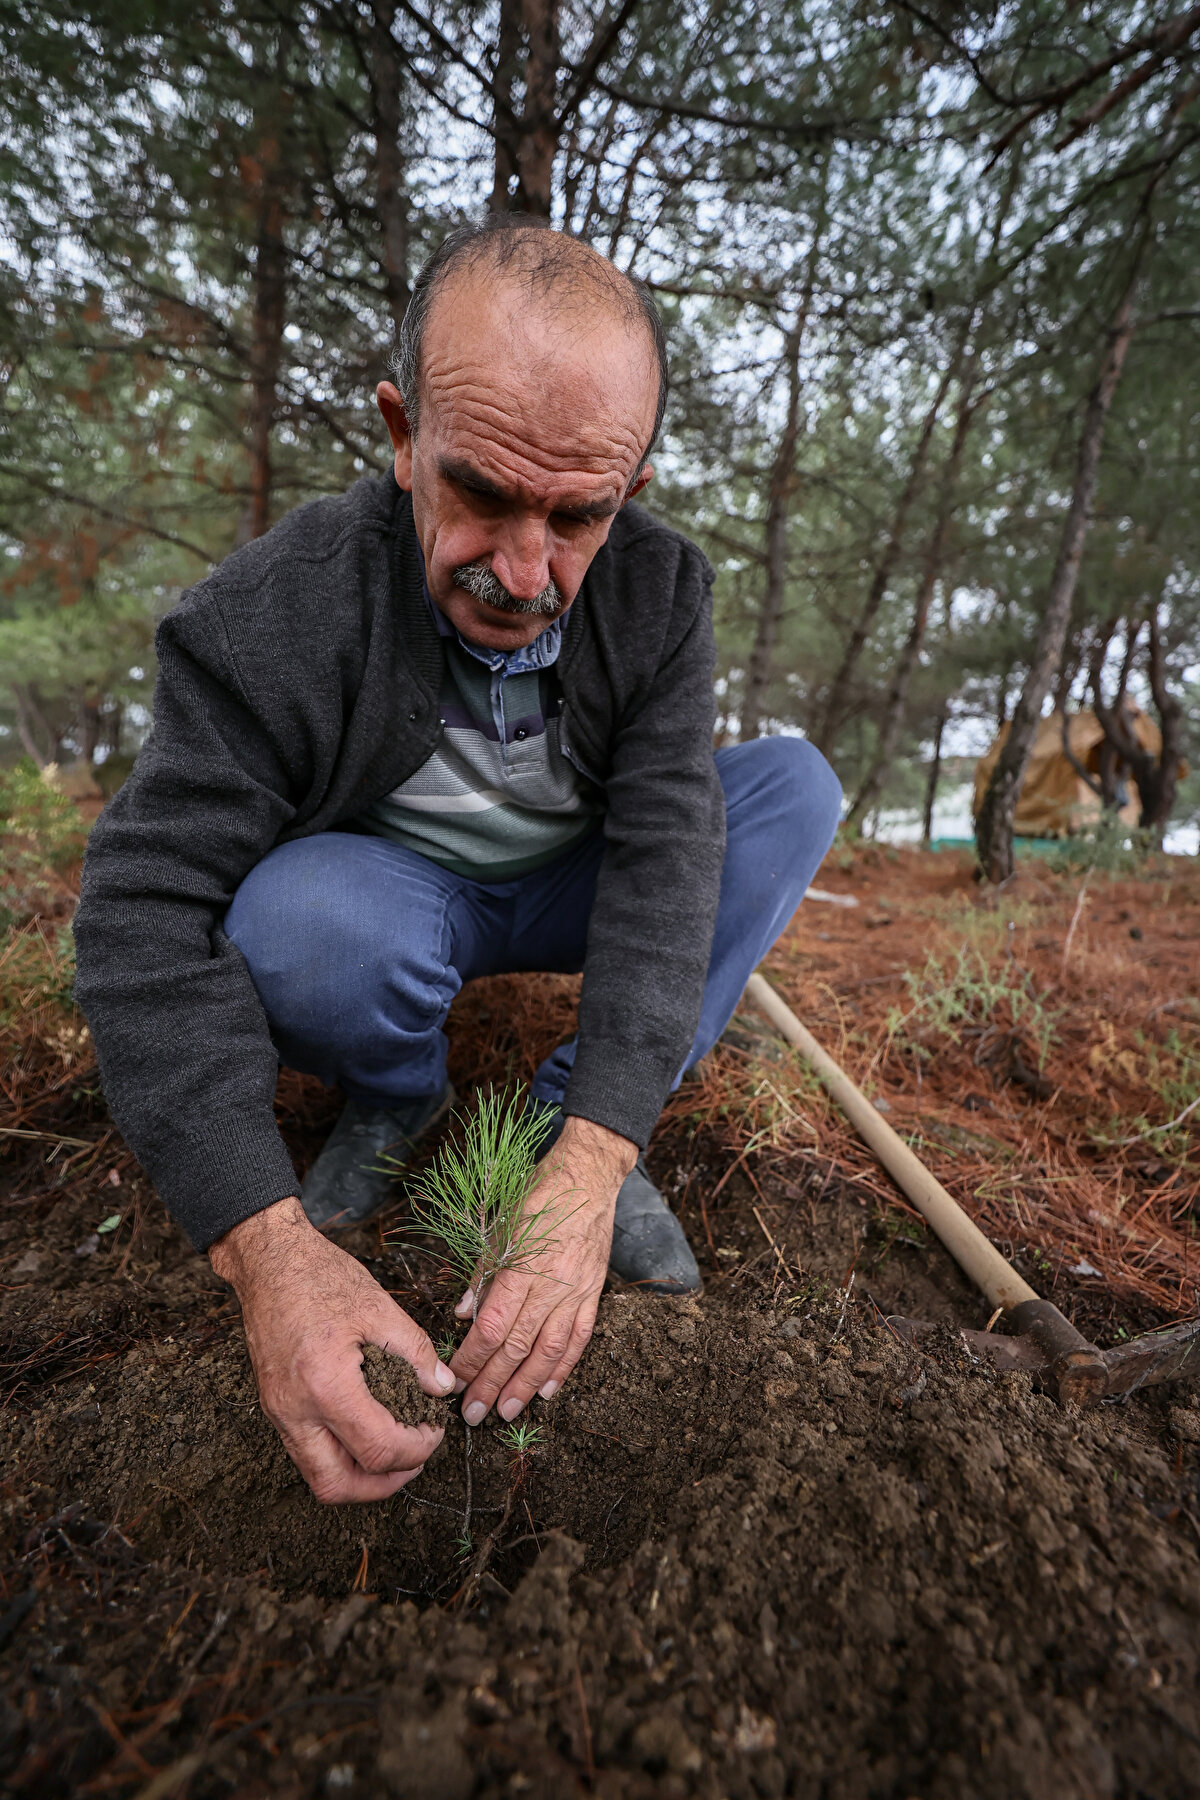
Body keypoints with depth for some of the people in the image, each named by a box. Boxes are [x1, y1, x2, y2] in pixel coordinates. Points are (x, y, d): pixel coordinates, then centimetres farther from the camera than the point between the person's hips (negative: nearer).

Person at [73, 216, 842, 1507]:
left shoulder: (660, 591, -16)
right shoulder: (274, 613, -24)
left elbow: (666, 852, -26)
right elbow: (146, 911, -27)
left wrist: (590, 1168, -36)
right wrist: (266, 1246, -38)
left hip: (572, 893, 3)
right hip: (401, 901, -2)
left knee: (796, 785, -16)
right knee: (293, 920, -37)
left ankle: (566, 1119, -14)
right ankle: (395, 1099, -1)